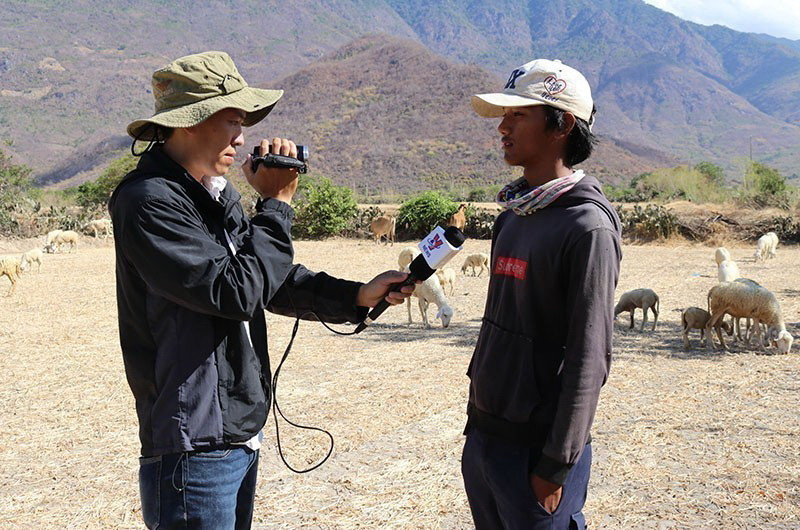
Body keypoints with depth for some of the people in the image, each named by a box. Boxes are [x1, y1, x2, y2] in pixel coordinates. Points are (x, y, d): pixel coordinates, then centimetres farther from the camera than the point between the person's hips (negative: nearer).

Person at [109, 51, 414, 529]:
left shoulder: (219, 196, 11)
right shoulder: (150, 201, -18)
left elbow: (273, 280, 13)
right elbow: (234, 291, -24)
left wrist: (357, 296, 2)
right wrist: (277, 203, -15)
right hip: (194, 449, -9)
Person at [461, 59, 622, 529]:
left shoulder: (587, 227, -16)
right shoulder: (513, 216, 8)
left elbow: (589, 358, -18)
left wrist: (557, 465, -17)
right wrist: (478, 420, 15)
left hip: (536, 448, -8)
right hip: (481, 436, 8)